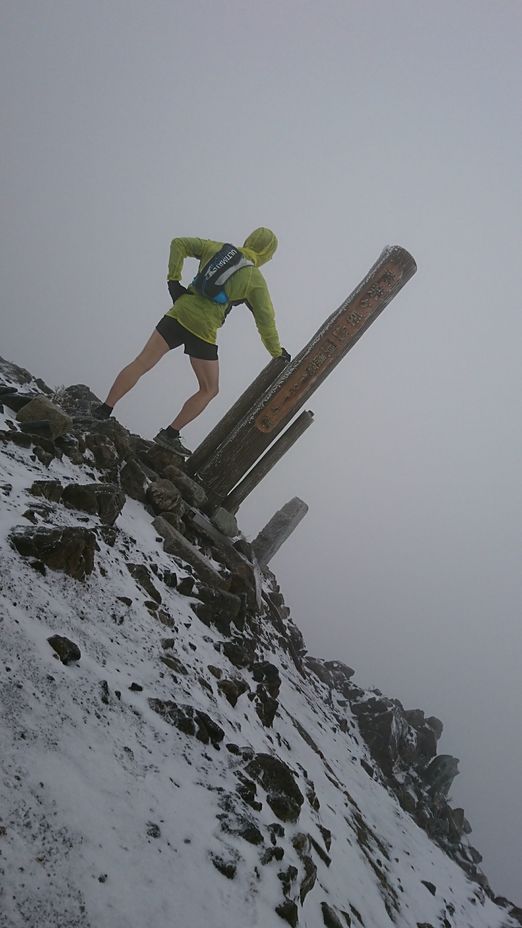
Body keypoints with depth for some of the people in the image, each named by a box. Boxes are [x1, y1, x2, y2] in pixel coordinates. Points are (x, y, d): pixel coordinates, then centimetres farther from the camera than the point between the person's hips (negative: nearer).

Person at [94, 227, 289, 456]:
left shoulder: (217, 249, 9)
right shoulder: (255, 280, -2)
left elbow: (179, 244, 6)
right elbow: (266, 320, 0)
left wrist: (173, 279, 7)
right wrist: (277, 353, 12)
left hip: (178, 314, 4)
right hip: (203, 332, -4)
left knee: (141, 364, 9)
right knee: (209, 390, 14)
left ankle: (104, 410, 7)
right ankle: (170, 434, 11)